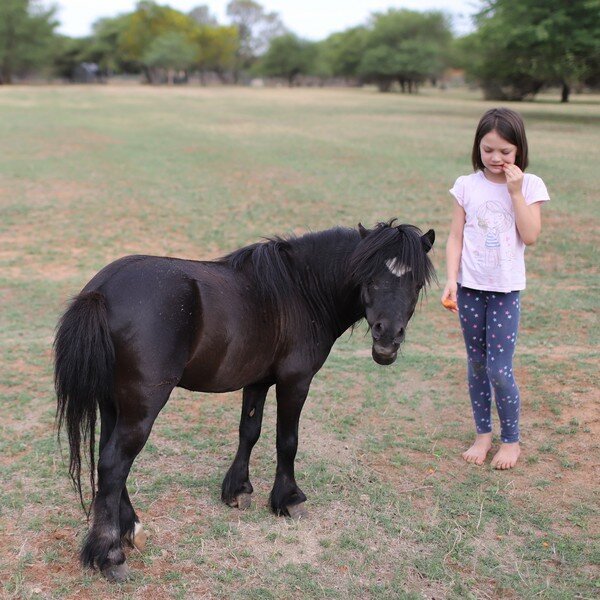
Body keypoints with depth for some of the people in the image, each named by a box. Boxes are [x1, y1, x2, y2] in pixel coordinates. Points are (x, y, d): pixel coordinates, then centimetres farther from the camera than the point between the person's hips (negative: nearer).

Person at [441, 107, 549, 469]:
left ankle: (511, 439, 15)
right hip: (470, 288, 2)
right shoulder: (467, 186, 1)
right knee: (477, 365, 11)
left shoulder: (529, 185, -2)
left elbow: (530, 236, -12)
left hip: (506, 290, -2)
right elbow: (456, 237, 0)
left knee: (499, 369, -4)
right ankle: (483, 433, 27)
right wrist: (451, 279, -10)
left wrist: (515, 191, -15)